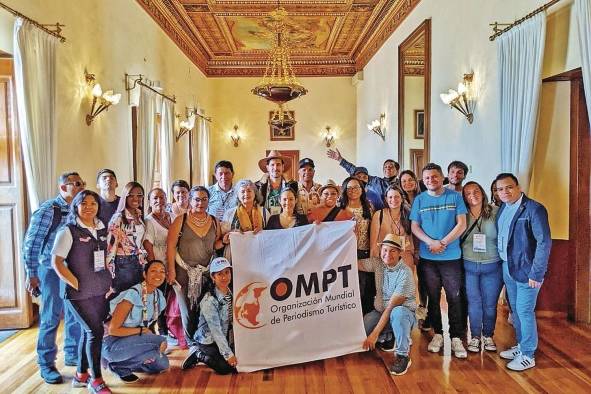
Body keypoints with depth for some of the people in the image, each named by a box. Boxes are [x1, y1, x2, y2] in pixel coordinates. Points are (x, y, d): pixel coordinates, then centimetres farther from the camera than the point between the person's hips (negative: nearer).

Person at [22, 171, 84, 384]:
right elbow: (31, 242, -11)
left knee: (76, 316, 14)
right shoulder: (48, 210, -13)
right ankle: (46, 365, 18)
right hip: (52, 271, -5)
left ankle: (73, 355, 32)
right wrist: (31, 274, -11)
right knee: (51, 319, 3)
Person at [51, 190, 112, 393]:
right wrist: (77, 284, -12)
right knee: (96, 331, -6)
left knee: (88, 331, 13)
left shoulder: (103, 229, 8)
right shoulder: (69, 231, -8)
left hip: (101, 291, 5)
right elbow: (56, 262, -10)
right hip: (79, 293, -5)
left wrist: (108, 281, 7)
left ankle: (81, 375, 29)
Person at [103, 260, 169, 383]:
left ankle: (125, 363, 12)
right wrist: (141, 330, -17)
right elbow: (113, 329, -21)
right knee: (160, 342, -26)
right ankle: (118, 365, -7)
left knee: (163, 364, -6)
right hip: (112, 343, -8)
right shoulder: (133, 294, -23)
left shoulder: (159, 296, 0)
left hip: (134, 341, 8)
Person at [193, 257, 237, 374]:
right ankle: (200, 356, 5)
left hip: (228, 338, 7)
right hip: (209, 341, -7)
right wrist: (228, 354, -24)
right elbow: (216, 331, -25)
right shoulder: (209, 301, -25)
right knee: (226, 367, -17)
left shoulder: (232, 294, -4)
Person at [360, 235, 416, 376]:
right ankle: (388, 339, 10)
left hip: (404, 313, -5)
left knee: (397, 312, -40)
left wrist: (375, 334, -26)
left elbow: (391, 306, -25)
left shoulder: (405, 273, -22)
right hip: (381, 313, 5)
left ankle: (403, 356, -19)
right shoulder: (378, 263, -3)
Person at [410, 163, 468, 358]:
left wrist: (442, 243, -13)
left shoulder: (455, 197, 1)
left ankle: (456, 338, 11)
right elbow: (414, 227, 2)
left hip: (452, 257, -2)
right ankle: (437, 334, 24)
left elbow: (461, 225, -4)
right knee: (433, 298, 11)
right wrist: (431, 242, -14)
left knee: (455, 298, 1)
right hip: (427, 257, 2)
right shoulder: (419, 200, 5)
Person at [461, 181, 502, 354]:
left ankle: (488, 336, 30)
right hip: (469, 266, 1)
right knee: (473, 302, 9)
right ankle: (475, 337, 25)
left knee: (490, 304, 10)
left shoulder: (496, 212, -5)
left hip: (492, 266, 0)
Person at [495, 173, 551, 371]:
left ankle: (528, 356, 15)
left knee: (524, 311, 0)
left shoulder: (534, 209, -15)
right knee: (515, 309, 17)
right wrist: (504, 262, 6)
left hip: (526, 270, -7)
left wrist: (536, 273, -18)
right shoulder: (503, 208, 8)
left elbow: (544, 242, -17)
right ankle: (521, 346, 34)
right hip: (507, 267, 7)